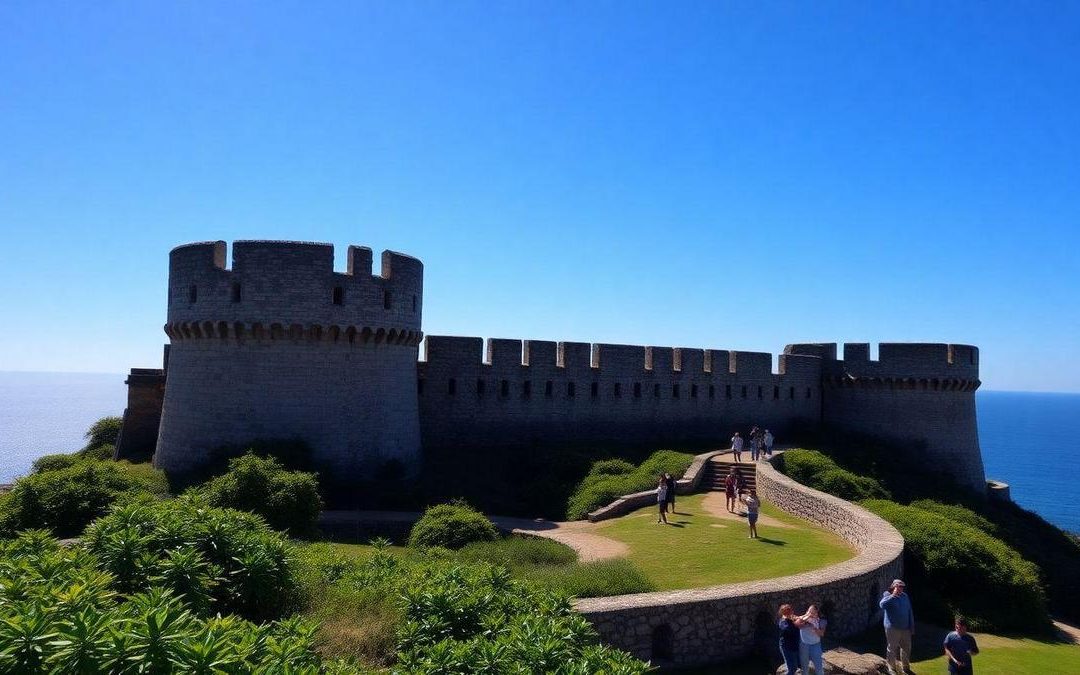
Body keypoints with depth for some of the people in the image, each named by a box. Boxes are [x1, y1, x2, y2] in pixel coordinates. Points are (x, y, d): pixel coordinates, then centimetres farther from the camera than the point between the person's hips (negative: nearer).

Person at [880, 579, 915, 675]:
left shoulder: (905, 596, 6)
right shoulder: (888, 596, -11)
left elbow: (910, 612, 13)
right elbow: (882, 605, -32)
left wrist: (912, 627, 11)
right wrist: (893, 596, -33)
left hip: (905, 628, 6)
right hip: (892, 628, -6)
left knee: (906, 648, 17)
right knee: (892, 649, 2)